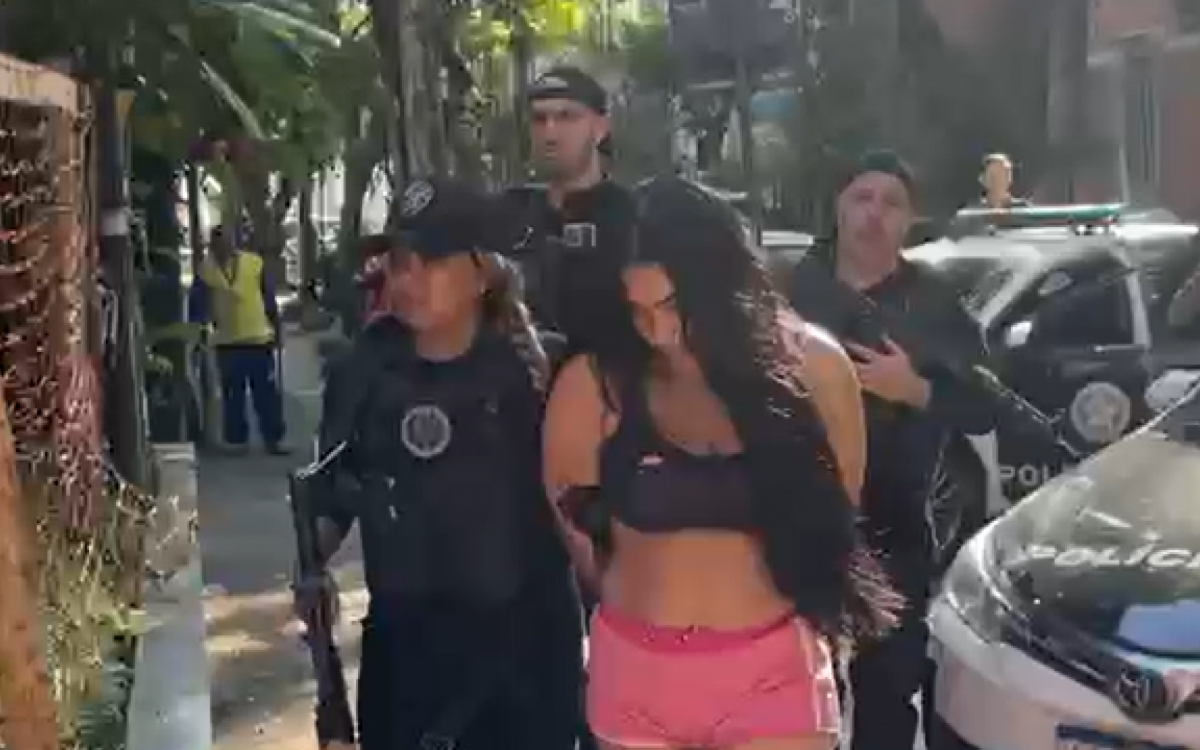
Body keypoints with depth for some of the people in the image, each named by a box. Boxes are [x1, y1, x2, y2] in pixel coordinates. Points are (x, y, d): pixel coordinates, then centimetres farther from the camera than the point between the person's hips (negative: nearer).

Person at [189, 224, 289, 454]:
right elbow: (197, 305, 4)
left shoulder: (255, 263, -1)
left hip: (260, 339, 0)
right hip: (227, 343, 0)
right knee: (233, 395, 8)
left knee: (268, 393, 3)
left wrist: (277, 331, 5)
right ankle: (236, 440, 17)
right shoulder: (205, 270, 0)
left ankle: (274, 438, 11)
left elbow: (269, 300, 4)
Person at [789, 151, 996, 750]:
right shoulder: (793, 288, 5)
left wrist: (915, 390, -17)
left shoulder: (935, 304, 3)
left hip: (890, 535, -1)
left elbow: (982, 410, -2)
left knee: (887, 691, 6)